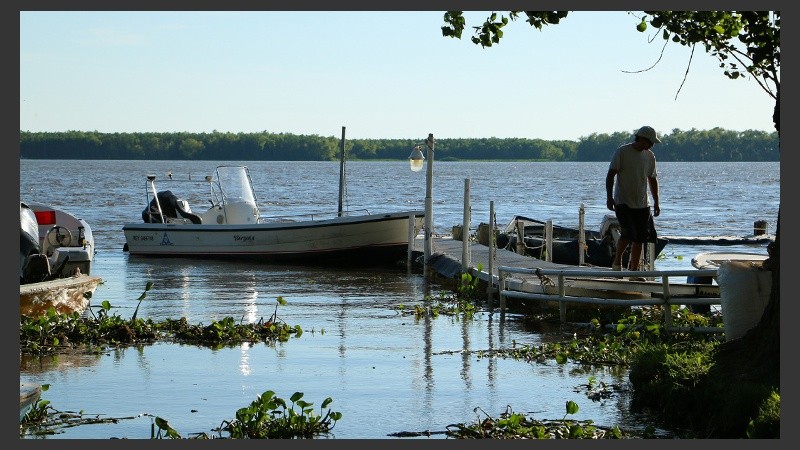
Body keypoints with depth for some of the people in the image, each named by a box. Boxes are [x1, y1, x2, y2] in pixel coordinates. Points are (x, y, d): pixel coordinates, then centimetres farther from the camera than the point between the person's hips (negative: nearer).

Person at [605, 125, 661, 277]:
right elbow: (610, 175, -8)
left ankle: (634, 271, 7)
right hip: (623, 202, -5)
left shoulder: (649, 156, 10)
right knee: (628, 233, -19)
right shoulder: (622, 152, -7)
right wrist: (609, 197, -15)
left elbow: (652, 179, 19)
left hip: (642, 204, 5)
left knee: (639, 238, 1)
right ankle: (617, 262, 3)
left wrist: (656, 202, 14)